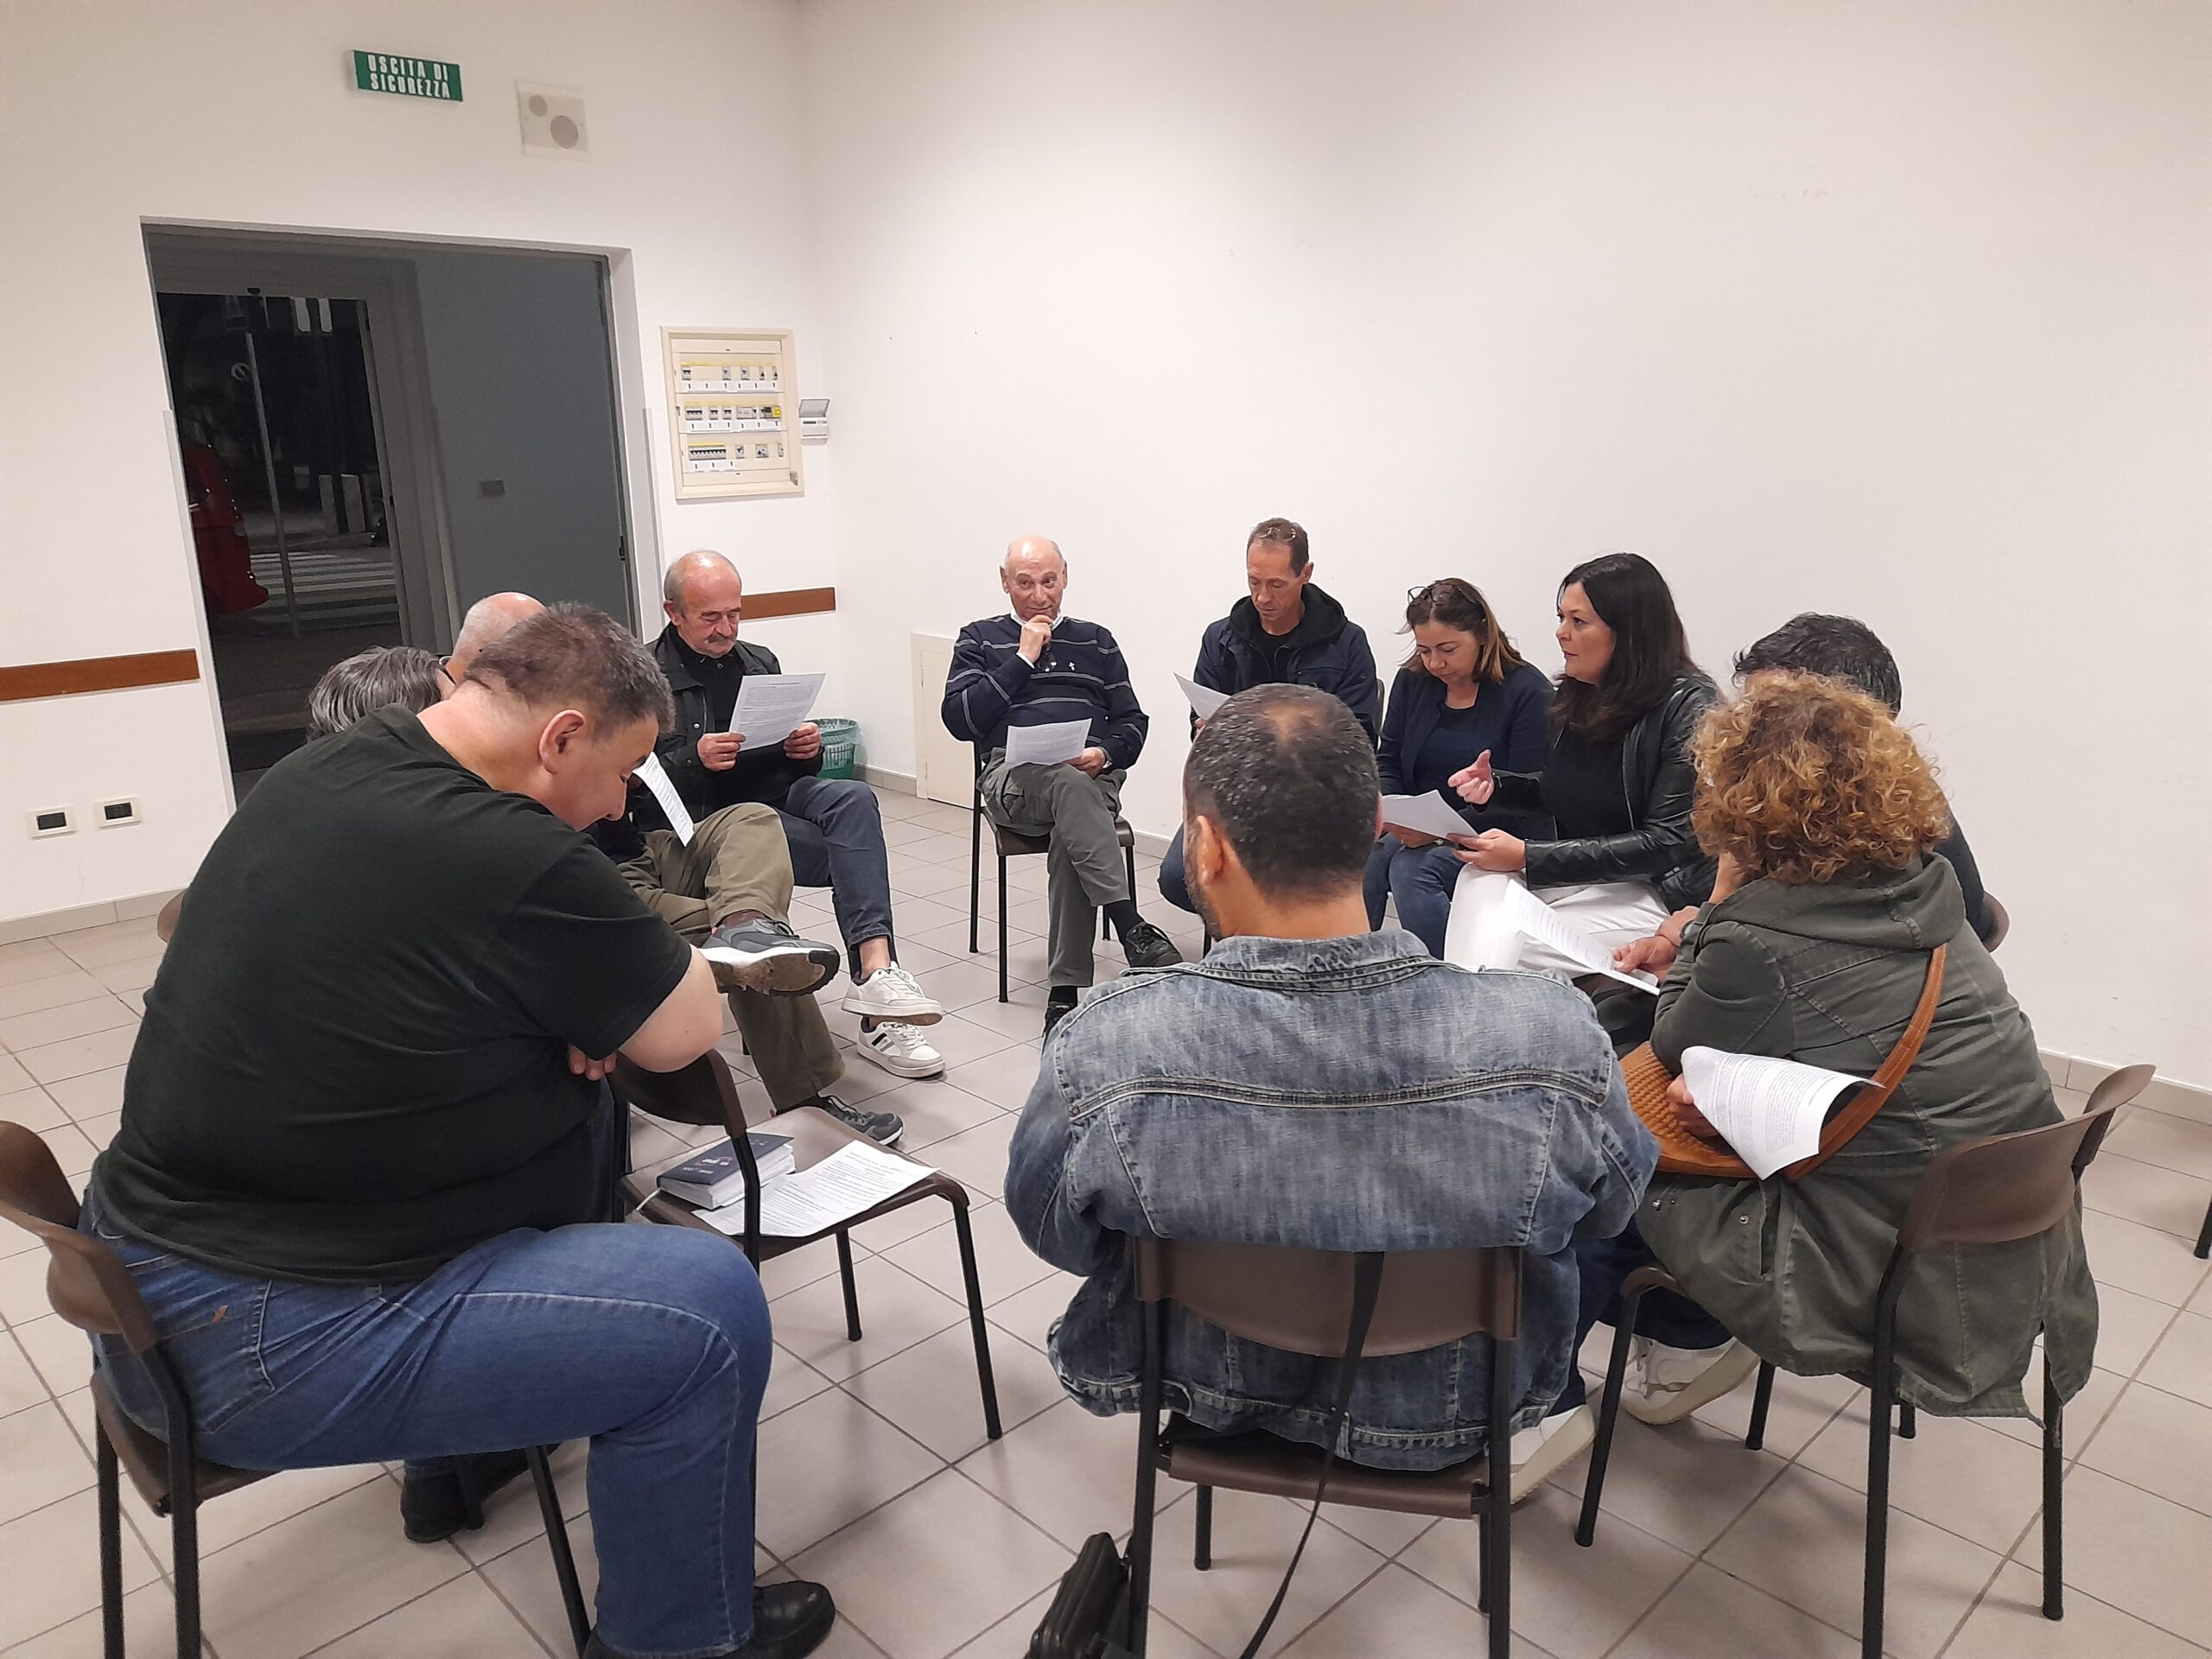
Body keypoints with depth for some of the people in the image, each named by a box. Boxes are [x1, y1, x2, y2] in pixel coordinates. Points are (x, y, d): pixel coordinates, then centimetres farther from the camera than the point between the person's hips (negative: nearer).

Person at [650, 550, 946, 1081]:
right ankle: (877, 1019, -23)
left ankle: (874, 967, -38)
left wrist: (805, 748, 0)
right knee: (852, 853, -26)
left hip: (777, 791, 5)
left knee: (854, 798, -28)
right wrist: (695, 759, -23)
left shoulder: (760, 662, 19)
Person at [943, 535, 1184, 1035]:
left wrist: (1105, 753, -6)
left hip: (1092, 775, 1)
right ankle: (1131, 927, -43)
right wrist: (1023, 658, -1)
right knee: (1068, 784, -38)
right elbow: (960, 719, 1)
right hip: (1014, 777, -1)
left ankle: (1066, 990, -32)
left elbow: (1132, 722, 17)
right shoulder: (979, 639, 17)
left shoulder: (1096, 641, 23)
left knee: (1070, 838, -35)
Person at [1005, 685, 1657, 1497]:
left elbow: (1056, 1238, -14)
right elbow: (1609, 1208, -11)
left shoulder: (1100, 1051, -36)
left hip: (1214, 1390, 0)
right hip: (1449, 1415, 1)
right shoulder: (1554, 1038, -34)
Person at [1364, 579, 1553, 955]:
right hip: (1415, 829, 5)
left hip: (1494, 838, -4)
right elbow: (1388, 763, 12)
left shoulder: (1528, 692, -7)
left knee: (1411, 868, -32)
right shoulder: (1413, 681, 9)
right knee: (1363, 858, -27)